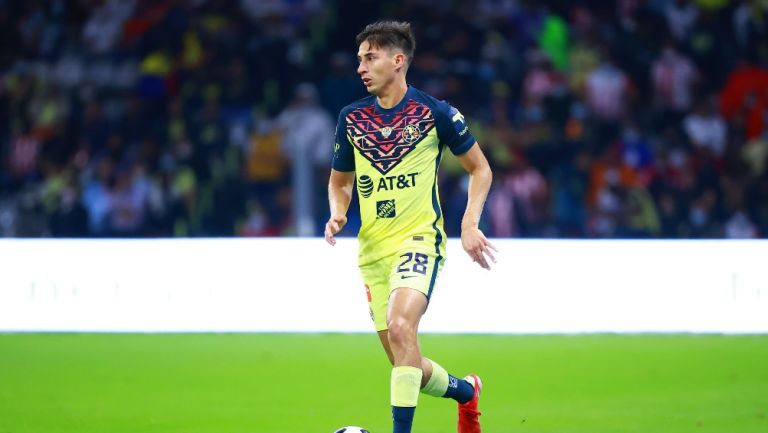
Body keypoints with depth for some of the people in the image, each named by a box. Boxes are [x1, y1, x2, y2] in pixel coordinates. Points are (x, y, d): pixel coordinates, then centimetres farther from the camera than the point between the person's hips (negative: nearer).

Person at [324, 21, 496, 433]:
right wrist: (338, 214, -3)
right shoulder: (352, 117, 7)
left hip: (419, 239, -5)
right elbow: (339, 181, 19)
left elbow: (480, 169, 5)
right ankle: (466, 390, 37)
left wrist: (470, 224, -7)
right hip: (373, 250, 5)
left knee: (401, 326, -30)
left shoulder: (434, 113, -4)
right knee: (405, 365, 7)